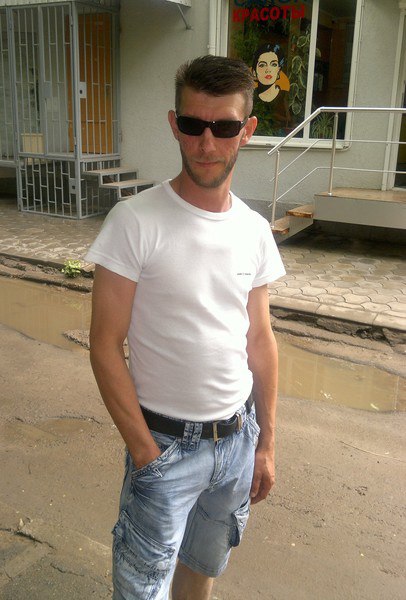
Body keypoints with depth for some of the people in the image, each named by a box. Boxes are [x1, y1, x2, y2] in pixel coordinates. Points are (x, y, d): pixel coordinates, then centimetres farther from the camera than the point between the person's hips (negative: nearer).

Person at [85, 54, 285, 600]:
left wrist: (267, 443, 8)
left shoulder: (255, 231, -1)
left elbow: (260, 340, 6)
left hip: (239, 437, 5)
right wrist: (145, 452, -14)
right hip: (167, 442, -4)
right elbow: (105, 346, -14)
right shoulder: (135, 222, -16)